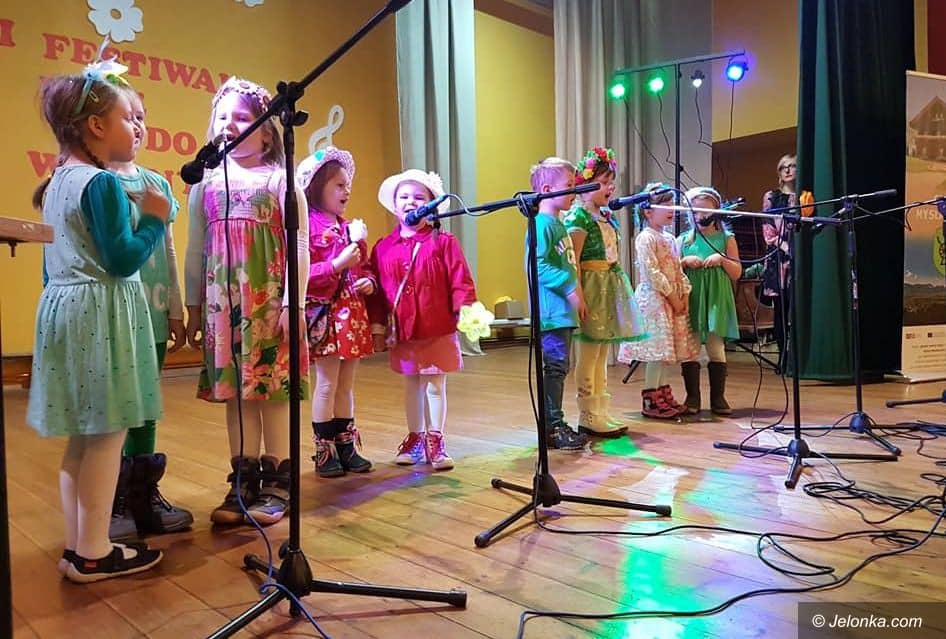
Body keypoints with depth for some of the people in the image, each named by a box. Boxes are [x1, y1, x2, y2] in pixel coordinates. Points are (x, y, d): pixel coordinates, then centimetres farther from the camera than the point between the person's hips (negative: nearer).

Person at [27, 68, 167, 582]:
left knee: (81, 436, 14)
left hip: (65, 308, 10)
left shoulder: (57, 183, 15)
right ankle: (94, 554, 7)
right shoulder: (102, 183, -13)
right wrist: (154, 219, -6)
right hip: (101, 315, -10)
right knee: (107, 436, -2)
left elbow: (55, 261, 18)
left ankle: (76, 546, 23)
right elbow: (122, 260, -19)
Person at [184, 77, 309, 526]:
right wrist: (193, 306, 11)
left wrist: (291, 302, -11)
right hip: (223, 302, 4)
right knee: (234, 390, 7)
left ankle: (276, 481, 12)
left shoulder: (281, 181, 1)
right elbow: (195, 250, 13)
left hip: (269, 300, -4)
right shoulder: (206, 183, 12)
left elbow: (300, 247, -5)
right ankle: (243, 481, 17)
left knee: (273, 388, 0)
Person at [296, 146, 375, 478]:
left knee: (347, 384, 12)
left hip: (352, 315, 7)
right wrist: (337, 265, -24)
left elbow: (363, 267, 22)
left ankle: (347, 447, 22)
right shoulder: (306, 227, -9)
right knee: (326, 384, 0)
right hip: (325, 316, -7)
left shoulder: (350, 228, 14)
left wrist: (368, 282, 1)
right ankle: (324, 452, 12)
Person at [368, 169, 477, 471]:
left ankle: (435, 441, 19)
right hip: (402, 333, 3)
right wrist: (378, 327, 4)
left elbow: (460, 282, -8)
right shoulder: (383, 248, 2)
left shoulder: (444, 242, -4)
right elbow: (377, 291, 3)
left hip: (438, 331, -3)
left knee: (435, 385, 6)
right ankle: (415, 438, 30)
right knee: (411, 385, 16)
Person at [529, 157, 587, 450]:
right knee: (555, 367, -5)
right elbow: (537, 265, -21)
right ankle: (552, 428, 4)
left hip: (564, 310, 10)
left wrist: (576, 295, 17)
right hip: (552, 309, -10)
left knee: (559, 368, 13)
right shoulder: (542, 224, -12)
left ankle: (556, 425, 21)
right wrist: (570, 288, -20)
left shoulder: (559, 224, 18)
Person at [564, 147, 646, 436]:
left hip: (611, 284, 9)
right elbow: (574, 260, -16)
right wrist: (579, 295, -22)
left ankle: (601, 412, 21)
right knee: (589, 355, -3)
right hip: (593, 285, -9)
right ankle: (587, 417, 6)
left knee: (602, 353, 12)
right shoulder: (578, 217, -10)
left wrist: (620, 288, 15)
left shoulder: (606, 215, 16)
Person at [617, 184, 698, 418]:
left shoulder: (669, 238, 17)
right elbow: (652, 272, -17)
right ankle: (650, 400, 1)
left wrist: (684, 296, 6)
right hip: (654, 298, -9)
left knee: (666, 349, 11)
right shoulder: (646, 238, -11)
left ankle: (663, 395, 20)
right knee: (657, 349, -7)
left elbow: (679, 271, 17)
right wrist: (672, 296, -15)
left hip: (672, 299, 9)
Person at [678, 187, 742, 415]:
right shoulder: (683, 240, 10)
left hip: (716, 300, 0)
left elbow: (737, 273, 7)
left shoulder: (726, 239, 9)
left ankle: (718, 398, 12)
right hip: (690, 300, 1)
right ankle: (692, 398, 9)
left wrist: (722, 259, -9)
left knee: (716, 348, 2)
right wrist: (685, 262, -8)